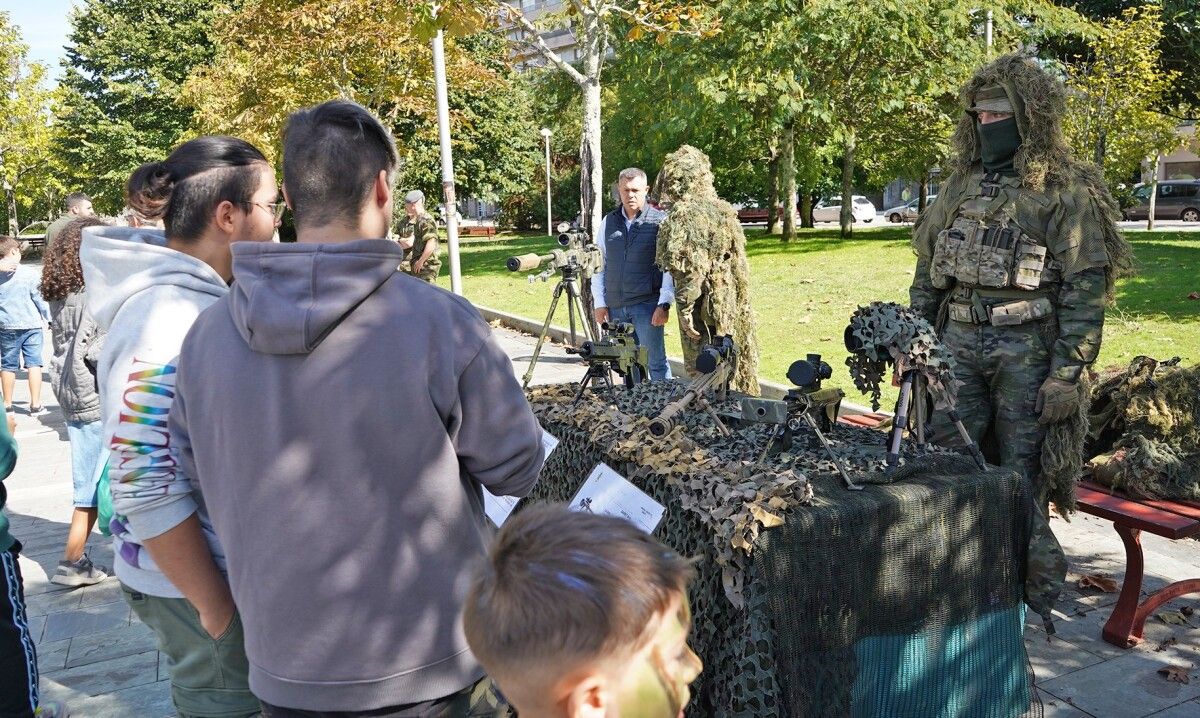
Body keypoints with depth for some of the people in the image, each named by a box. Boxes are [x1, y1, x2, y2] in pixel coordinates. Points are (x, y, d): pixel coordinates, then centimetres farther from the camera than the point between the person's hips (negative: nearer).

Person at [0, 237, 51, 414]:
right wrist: (47, 316, 11)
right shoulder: (28, 273, -7)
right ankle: (35, 405, 2)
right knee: (33, 363, 2)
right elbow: (39, 298, -2)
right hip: (31, 325, -2)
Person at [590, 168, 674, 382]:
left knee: (655, 361, -4)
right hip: (615, 307, 5)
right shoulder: (609, 221, 11)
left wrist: (664, 304, -12)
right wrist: (600, 303, 7)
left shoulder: (660, 220, -2)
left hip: (647, 304, -4)